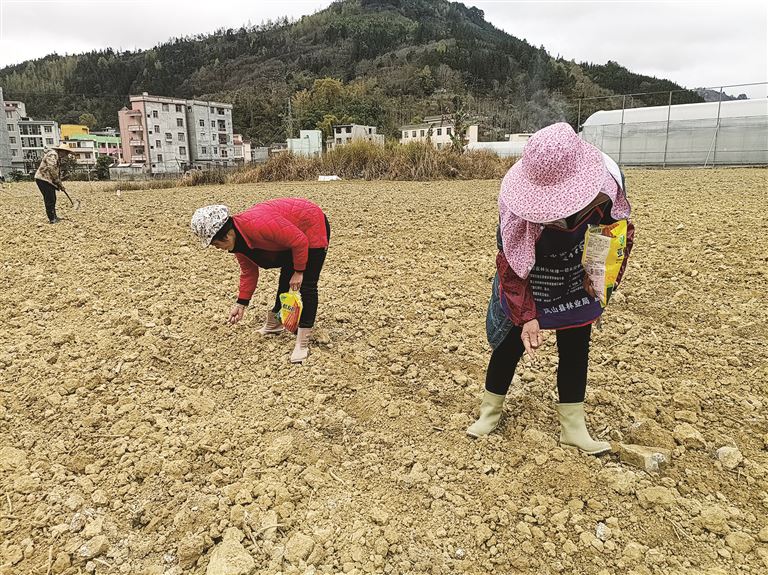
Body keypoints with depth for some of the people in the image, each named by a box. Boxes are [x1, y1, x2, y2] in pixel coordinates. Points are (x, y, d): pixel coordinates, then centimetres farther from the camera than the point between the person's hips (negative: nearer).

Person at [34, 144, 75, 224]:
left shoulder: (58, 157, 18)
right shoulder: (52, 154, -15)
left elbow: (58, 172, 21)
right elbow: (52, 169, -23)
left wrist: (60, 184, 15)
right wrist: (59, 182, -17)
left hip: (49, 180, 10)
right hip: (43, 179, -10)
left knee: (52, 199, 14)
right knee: (50, 200, -9)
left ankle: (54, 217, 22)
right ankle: (52, 219, -7)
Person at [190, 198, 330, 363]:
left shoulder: (258, 224, -38)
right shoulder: (237, 240, -9)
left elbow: (300, 241, -30)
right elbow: (248, 271, 4)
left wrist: (298, 272, -19)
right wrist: (241, 304, 3)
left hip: (313, 227, -9)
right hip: (290, 235, 9)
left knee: (306, 286, -12)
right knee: (285, 277, 21)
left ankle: (303, 343, -9)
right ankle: (274, 322, 39)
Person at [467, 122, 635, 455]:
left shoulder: (606, 183, -23)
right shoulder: (521, 207, -32)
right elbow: (510, 266, -22)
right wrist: (526, 316, -26)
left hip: (577, 287, 4)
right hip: (528, 289, -3)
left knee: (576, 350, 9)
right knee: (511, 346, 5)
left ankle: (573, 427, 24)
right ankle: (490, 412, 27)